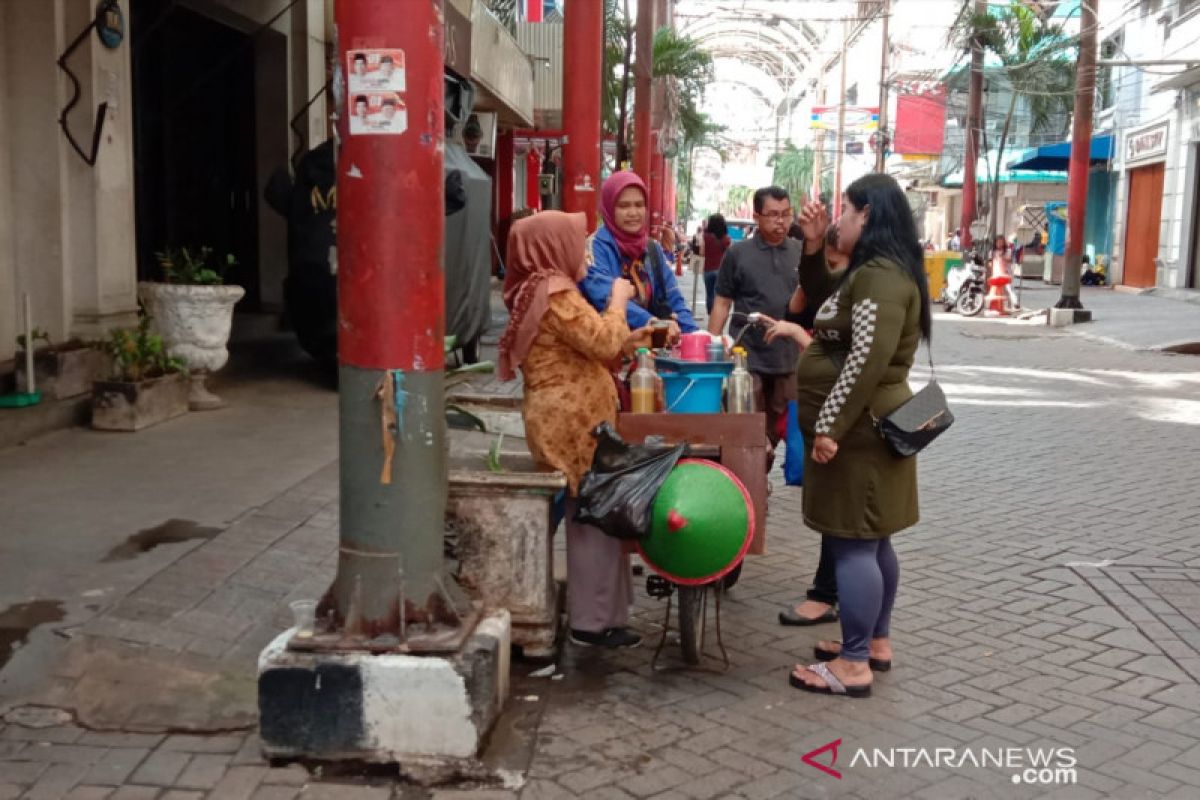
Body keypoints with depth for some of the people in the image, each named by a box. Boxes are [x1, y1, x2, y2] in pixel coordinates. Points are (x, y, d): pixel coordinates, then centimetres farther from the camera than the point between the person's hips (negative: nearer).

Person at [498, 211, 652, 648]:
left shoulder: (542, 290, 17)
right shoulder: (554, 292, -15)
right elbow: (602, 342, -20)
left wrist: (627, 341, 11)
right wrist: (618, 299, -5)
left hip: (569, 417, 10)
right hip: (572, 420, -10)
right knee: (595, 517, -5)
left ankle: (594, 611, 21)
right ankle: (593, 621, 3)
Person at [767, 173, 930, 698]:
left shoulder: (879, 275, -19)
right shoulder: (875, 271, 15)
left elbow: (867, 360, -27)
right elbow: (828, 304, 26)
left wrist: (829, 426, -24)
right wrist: (813, 247, 11)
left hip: (859, 431, -11)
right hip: (862, 428, 11)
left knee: (852, 544, -5)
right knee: (870, 540, 17)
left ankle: (854, 665, 2)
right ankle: (875, 643, 28)